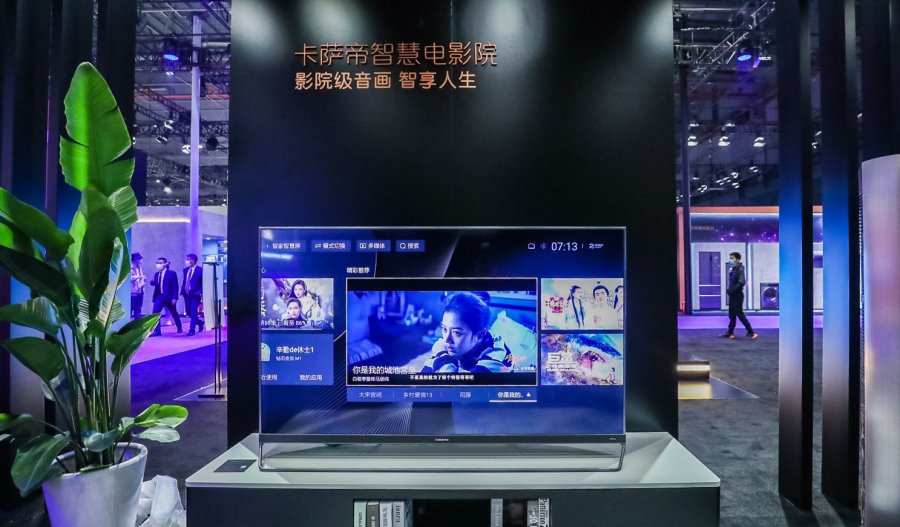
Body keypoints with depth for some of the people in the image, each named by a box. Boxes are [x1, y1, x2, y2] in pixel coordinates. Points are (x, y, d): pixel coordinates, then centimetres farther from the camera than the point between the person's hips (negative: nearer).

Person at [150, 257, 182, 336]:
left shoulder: (172, 273, -6)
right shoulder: (156, 274, 11)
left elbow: (175, 286, -9)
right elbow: (156, 284, 10)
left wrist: (174, 298, -15)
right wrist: (152, 282, -14)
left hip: (169, 297, -4)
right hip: (159, 297, 4)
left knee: (174, 313, 11)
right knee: (155, 312, -12)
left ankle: (179, 328, 30)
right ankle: (157, 331, -8)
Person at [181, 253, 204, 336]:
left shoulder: (200, 269, -7)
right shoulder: (185, 270, 12)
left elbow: (203, 282, -8)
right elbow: (184, 282, 15)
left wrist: (201, 293, -16)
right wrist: (182, 292, 4)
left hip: (195, 294, -7)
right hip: (187, 294, 7)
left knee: (193, 312, -7)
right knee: (188, 311, 10)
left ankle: (191, 330, -2)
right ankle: (200, 323, 31)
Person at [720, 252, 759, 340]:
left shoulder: (740, 269, -16)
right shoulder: (733, 269, 11)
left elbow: (741, 282, -27)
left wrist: (731, 290, -22)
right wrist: (729, 289, 5)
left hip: (737, 296, -9)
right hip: (733, 295, 9)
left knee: (740, 314, -5)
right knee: (732, 314, 14)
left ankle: (751, 332, 1)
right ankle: (730, 332, 21)